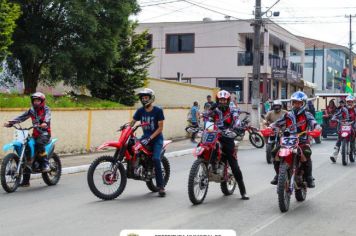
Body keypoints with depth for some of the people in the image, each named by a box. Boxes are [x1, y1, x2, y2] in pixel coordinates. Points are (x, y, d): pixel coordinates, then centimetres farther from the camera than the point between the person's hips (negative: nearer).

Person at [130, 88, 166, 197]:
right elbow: (132, 122, 2)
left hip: (156, 138, -5)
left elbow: (160, 128, -12)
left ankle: (161, 186, -18)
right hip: (145, 136, 5)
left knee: (156, 159, -23)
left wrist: (150, 138, -22)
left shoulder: (158, 110, -9)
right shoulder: (140, 111, 3)